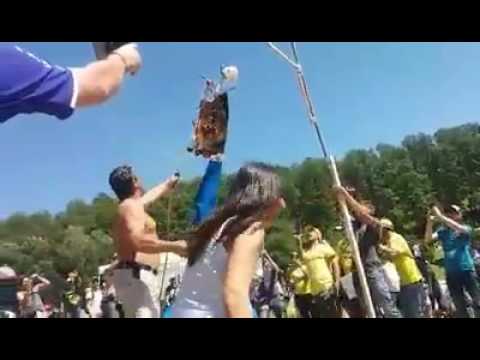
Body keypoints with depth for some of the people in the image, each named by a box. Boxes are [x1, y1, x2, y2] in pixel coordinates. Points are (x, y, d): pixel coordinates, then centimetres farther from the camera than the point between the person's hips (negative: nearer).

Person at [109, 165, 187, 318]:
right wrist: (174, 246, -24)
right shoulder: (131, 206, -12)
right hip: (136, 276, -11)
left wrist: (169, 183, 55)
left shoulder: (131, 205, 19)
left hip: (134, 276, 11)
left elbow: (152, 194, 39)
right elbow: (137, 241, -28)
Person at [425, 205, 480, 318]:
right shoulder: (443, 231, 6)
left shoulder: (466, 229, 1)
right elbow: (428, 239, -9)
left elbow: (458, 228, -23)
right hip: (451, 274, 2)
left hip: (467, 270, -2)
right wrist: (429, 222, -22)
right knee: (460, 307, 12)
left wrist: (440, 216, -26)